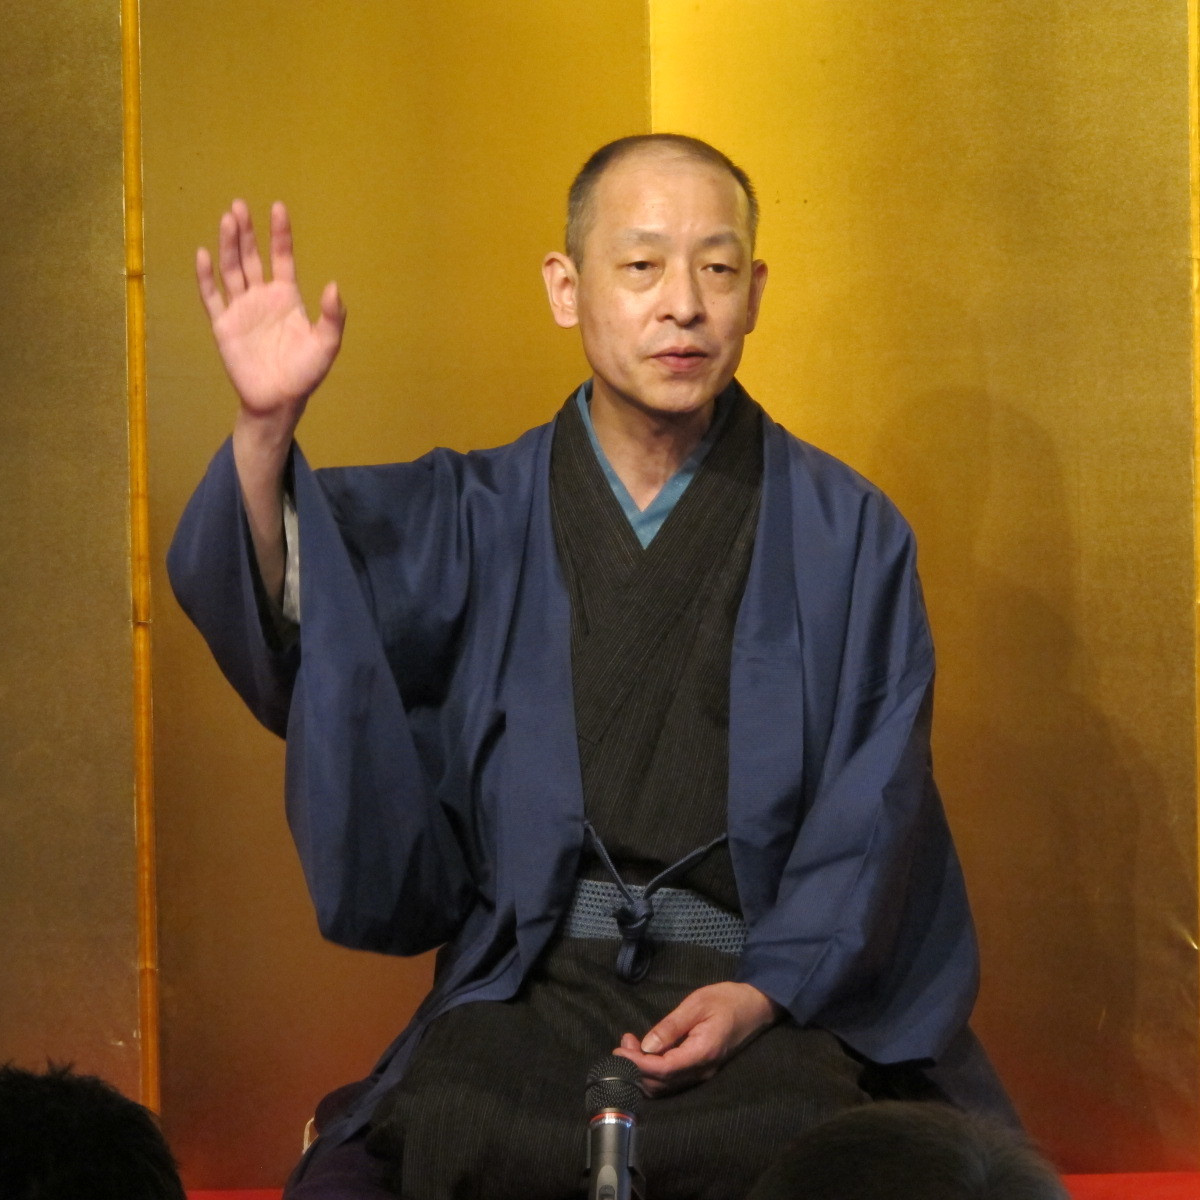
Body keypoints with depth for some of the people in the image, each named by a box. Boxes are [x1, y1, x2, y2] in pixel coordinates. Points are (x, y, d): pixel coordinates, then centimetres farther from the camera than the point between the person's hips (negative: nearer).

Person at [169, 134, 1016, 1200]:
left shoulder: (845, 534, 10)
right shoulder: (479, 518, 12)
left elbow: (874, 805, 5)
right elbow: (296, 615, -4)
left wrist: (764, 990, -11)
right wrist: (267, 429, -22)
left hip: (775, 982, -1)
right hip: (529, 982, 1)